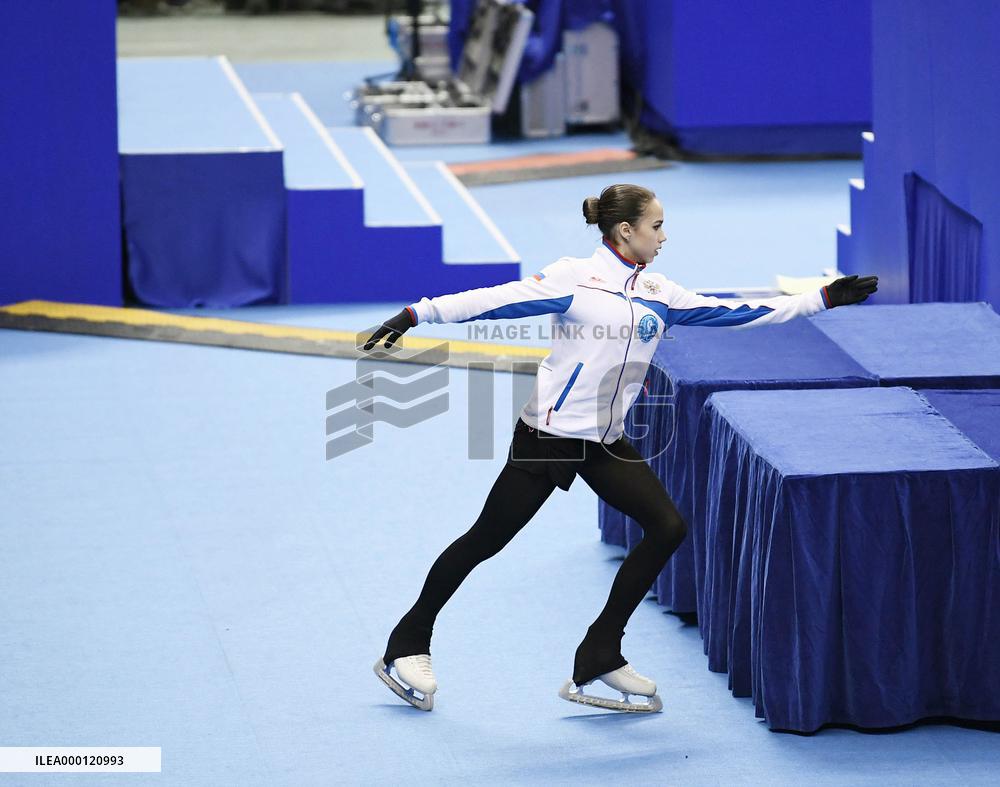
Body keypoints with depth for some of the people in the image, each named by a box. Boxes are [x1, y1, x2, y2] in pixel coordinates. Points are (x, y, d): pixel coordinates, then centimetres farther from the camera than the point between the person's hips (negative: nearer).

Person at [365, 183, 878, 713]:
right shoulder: (575, 279, -11)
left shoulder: (657, 295, 8)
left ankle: (599, 658, 4)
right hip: (549, 435, -7)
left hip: (605, 441, 7)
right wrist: (416, 315, -23)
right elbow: (497, 300, -16)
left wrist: (822, 300, 11)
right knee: (486, 539, -1)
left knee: (667, 527, -4)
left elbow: (731, 313, 11)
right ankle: (407, 646, 15)